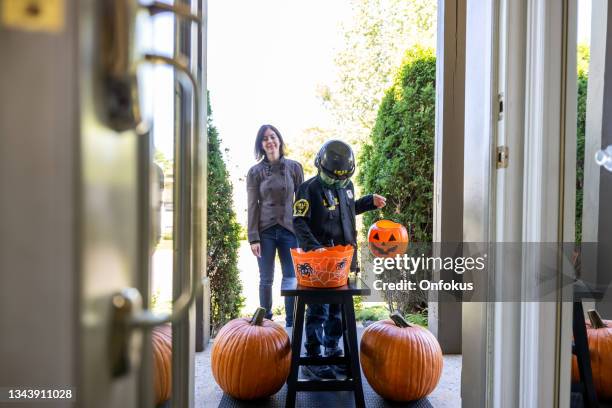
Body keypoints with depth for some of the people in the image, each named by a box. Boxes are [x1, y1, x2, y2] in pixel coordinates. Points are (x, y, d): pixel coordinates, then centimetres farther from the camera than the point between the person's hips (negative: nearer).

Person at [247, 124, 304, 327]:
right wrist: (253, 238, -7)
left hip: (289, 229, 1)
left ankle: (291, 323, 17)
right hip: (265, 231, 0)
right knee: (266, 279, 6)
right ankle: (266, 322, 21)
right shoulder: (255, 172, 1)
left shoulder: (294, 167, 3)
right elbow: (253, 206, -1)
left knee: (291, 278, 3)